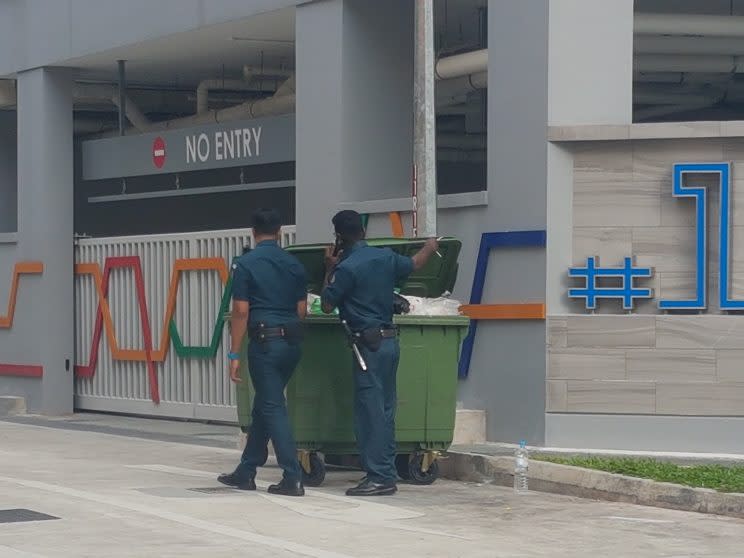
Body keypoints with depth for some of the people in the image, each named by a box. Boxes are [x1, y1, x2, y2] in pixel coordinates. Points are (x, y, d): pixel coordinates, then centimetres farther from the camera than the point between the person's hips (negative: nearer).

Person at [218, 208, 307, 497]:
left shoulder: (246, 264, -7)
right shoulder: (294, 265, 9)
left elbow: (241, 311, -9)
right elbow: (302, 309, 9)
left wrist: (234, 355, -6)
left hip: (265, 341, -6)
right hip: (292, 341, 6)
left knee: (273, 408, -3)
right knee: (263, 405, 16)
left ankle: (293, 479, -9)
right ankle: (246, 472, 24)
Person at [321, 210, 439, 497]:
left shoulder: (346, 268, -13)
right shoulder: (386, 257, 8)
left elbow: (327, 305, -6)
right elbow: (414, 264, 28)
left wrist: (329, 270, 5)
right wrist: (429, 247, 48)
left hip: (369, 343, -8)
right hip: (390, 340, 8)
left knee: (370, 411, -5)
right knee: (385, 411, 13)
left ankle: (379, 477, -7)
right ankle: (387, 473, 16)